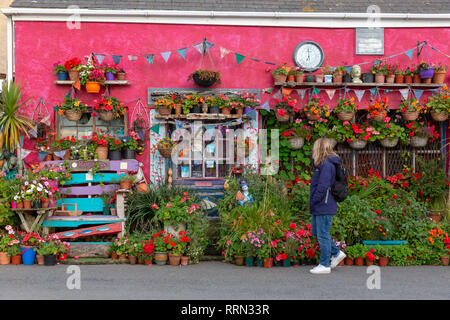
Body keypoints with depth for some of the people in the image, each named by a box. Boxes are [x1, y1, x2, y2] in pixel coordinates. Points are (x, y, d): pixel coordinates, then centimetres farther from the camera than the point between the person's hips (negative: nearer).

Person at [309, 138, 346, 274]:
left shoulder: (327, 165, -17)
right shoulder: (322, 164, 14)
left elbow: (322, 187, -22)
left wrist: (313, 202, -16)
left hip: (324, 207, -10)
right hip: (319, 207, 10)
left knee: (323, 235, -2)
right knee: (316, 232, 18)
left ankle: (325, 265, 8)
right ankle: (336, 253, 26)